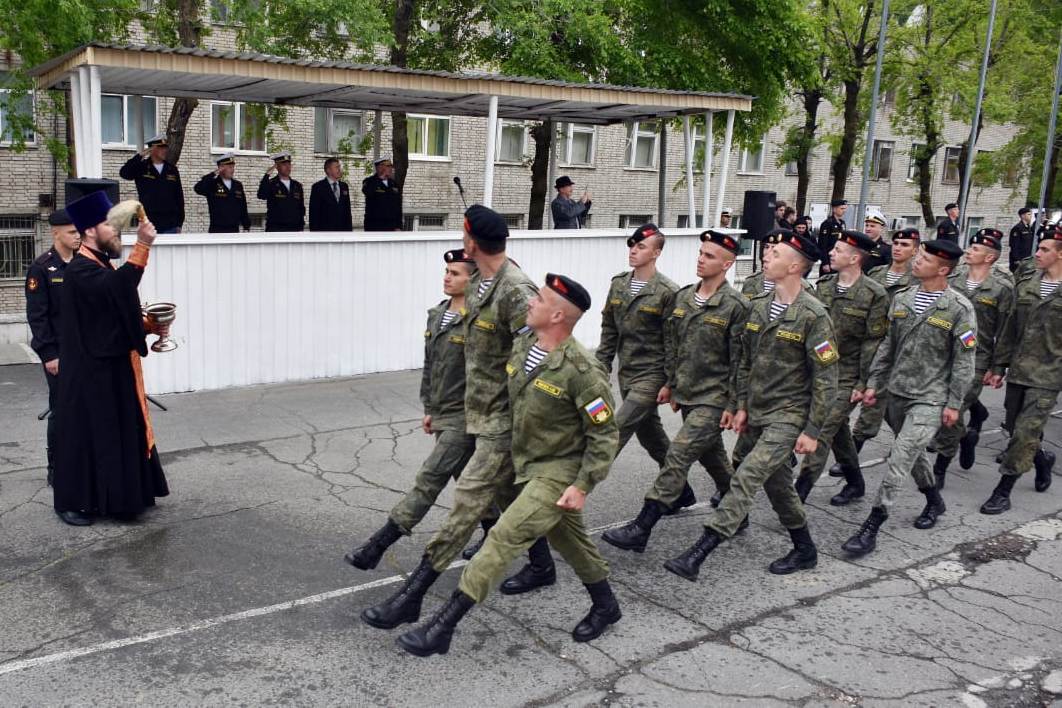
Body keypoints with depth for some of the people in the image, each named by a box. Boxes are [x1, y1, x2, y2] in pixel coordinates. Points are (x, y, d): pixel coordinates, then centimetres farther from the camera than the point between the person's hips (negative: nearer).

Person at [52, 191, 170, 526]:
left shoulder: (104, 266, 15)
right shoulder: (80, 269, -17)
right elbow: (116, 288, -36)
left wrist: (149, 325, 6)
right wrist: (141, 246, -38)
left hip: (115, 365, 10)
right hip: (90, 370, -10)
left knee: (121, 431, 14)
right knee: (87, 433, -1)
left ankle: (112, 497, 25)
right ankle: (72, 501, 12)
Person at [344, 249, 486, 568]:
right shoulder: (436, 315, 9)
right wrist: (428, 408, 17)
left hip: (463, 418, -9)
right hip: (441, 415, 9)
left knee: (429, 480, -7)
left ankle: (376, 547, -5)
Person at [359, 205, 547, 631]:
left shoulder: (516, 293, -23)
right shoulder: (478, 286, 6)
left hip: (504, 422, -10)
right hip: (485, 413, 10)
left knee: (467, 502, -6)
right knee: (511, 493, 21)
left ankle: (411, 597, -3)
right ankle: (541, 565, 40)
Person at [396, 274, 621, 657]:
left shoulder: (581, 371, -24)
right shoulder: (522, 346, -2)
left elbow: (604, 434, -17)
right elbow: (506, 397, 15)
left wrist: (583, 485, -20)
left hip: (557, 473, -8)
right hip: (524, 464, 8)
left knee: (504, 537, -13)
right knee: (571, 540, 20)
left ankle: (442, 627, -8)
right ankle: (605, 607, 41)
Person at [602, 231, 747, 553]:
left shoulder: (736, 306, -14)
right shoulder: (682, 297, 6)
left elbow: (740, 361, -13)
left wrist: (733, 405, -14)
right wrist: (669, 383, 16)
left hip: (713, 399, -8)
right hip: (686, 394, 8)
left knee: (678, 457, -12)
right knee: (712, 456, 21)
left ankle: (641, 529, -10)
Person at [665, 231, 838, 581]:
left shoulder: (813, 315, -15)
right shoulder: (758, 306, 6)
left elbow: (826, 378, -13)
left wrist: (812, 430, -14)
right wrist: (742, 406, 11)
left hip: (788, 415, -8)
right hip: (757, 413, 8)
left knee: (747, 476, -16)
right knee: (777, 481, 17)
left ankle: (698, 553, -17)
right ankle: (804, 549, 35)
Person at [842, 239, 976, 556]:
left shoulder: (959, 308, -11)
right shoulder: (901, 299, 5)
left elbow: (964, 360, -9)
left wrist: (953, 403, -10)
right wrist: (873, 383, 9)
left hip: (930, 399, -6)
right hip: (897, 392, 6)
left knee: (900, 458, -11)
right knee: (913, 453, 20)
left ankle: (871, 528, -6)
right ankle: (934, 501, 45)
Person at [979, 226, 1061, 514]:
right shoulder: (1024, 286, 8)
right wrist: (999, 366, 11)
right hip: (1017, 371, 6)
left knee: (1025, 434, -7)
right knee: (1015, 429, 14)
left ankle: (1003, 492, 2)